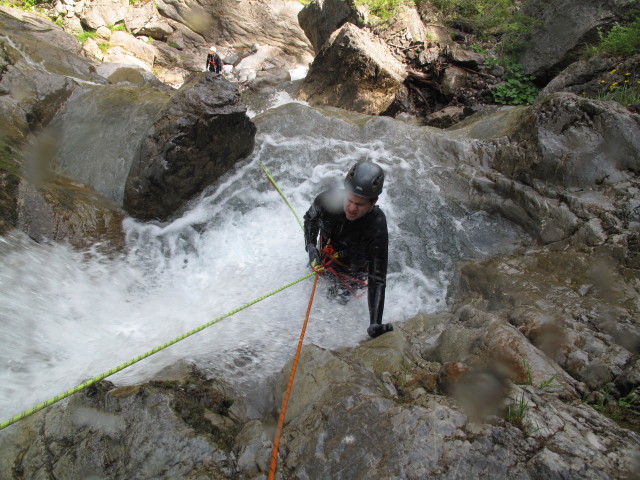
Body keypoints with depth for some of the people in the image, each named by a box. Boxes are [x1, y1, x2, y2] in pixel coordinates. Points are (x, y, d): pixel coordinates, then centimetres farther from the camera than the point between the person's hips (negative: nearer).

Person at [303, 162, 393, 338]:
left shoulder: (377, 230, -42)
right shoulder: (328, 199, -34)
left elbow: (377, 279, -40)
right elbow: (310, 219, -8)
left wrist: (375, 323, -49)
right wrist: (310, 246, -23)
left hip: (351, 270, -2)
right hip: (323, 258, 3)